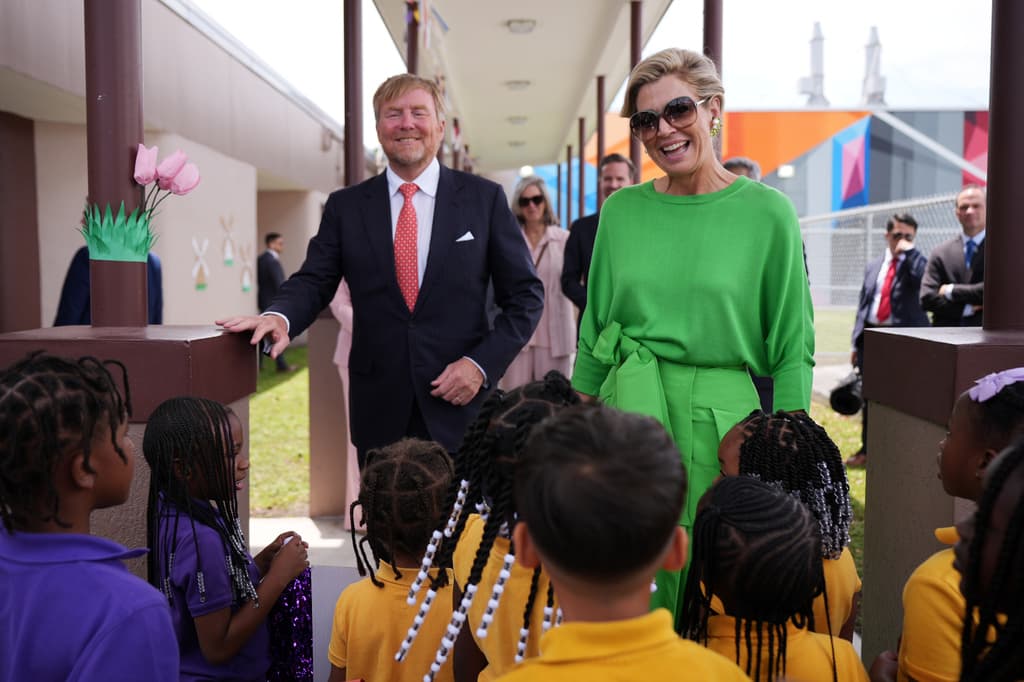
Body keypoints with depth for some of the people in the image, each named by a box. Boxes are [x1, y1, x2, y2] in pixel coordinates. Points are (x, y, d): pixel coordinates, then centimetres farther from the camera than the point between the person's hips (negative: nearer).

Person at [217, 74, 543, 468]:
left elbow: (525, 295, 2)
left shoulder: (485, 198, 1)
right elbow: (314, 282, 2)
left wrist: (482, 364, -10)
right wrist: (279, 317, -21)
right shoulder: (345, 206, 6)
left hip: (460, 409, -1)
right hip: (379, 414, 1)